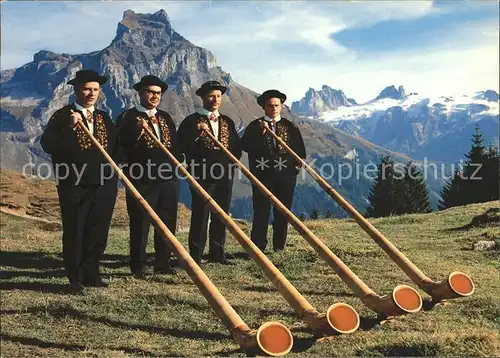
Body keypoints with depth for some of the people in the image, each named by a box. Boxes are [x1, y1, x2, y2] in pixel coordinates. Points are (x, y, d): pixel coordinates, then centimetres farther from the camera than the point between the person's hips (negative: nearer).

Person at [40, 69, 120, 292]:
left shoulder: (104, 117, 15)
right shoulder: (62, 116, -2)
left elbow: (116, 146, 21)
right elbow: (47, 145, -15)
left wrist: (114, 165, 4)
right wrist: (69, 128, -25)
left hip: (104, 185, 5)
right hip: (74, 185, -5)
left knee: (98, 232, 9)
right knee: (74, 232, 2)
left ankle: (92, 273, 22)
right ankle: (76, 278, 12)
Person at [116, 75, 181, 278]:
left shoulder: (165, 117, 18)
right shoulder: (128, 117, 0)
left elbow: (174, 144, 20)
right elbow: (121, 144, -12)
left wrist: (178, 163, 6)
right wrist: (139, 131, -25)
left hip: (168, 178, 6)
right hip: (141, 180, -6)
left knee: (167, 224, 9)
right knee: (140, 224, -2)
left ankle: (163, 264, 21)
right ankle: (138, 267, 8)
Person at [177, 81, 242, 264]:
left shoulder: (227, 122, 15)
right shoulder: (192, 120, 0)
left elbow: (237, 147, 19)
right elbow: (181, 145, -10)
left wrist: (232, 161, 3)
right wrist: (196, 132, -22)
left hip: (224, 175, 6)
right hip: (202, 176, -5)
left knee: (221, 216, 10)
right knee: (200, 216, -6)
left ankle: (217, 253, 20)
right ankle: (195, 255, 0)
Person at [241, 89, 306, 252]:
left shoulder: (290, 127, 12)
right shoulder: (255, 126, 5)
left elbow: (300, 148, 12)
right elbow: (245, 146, -8)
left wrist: (298, 164, -3)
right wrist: (260, 133, -17)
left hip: (286, 175, 3)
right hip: (262, 174, -2)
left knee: (283, 213, 7)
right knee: (261, 212, -4)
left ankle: (279, 248, 17)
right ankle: (257, 248, 0)